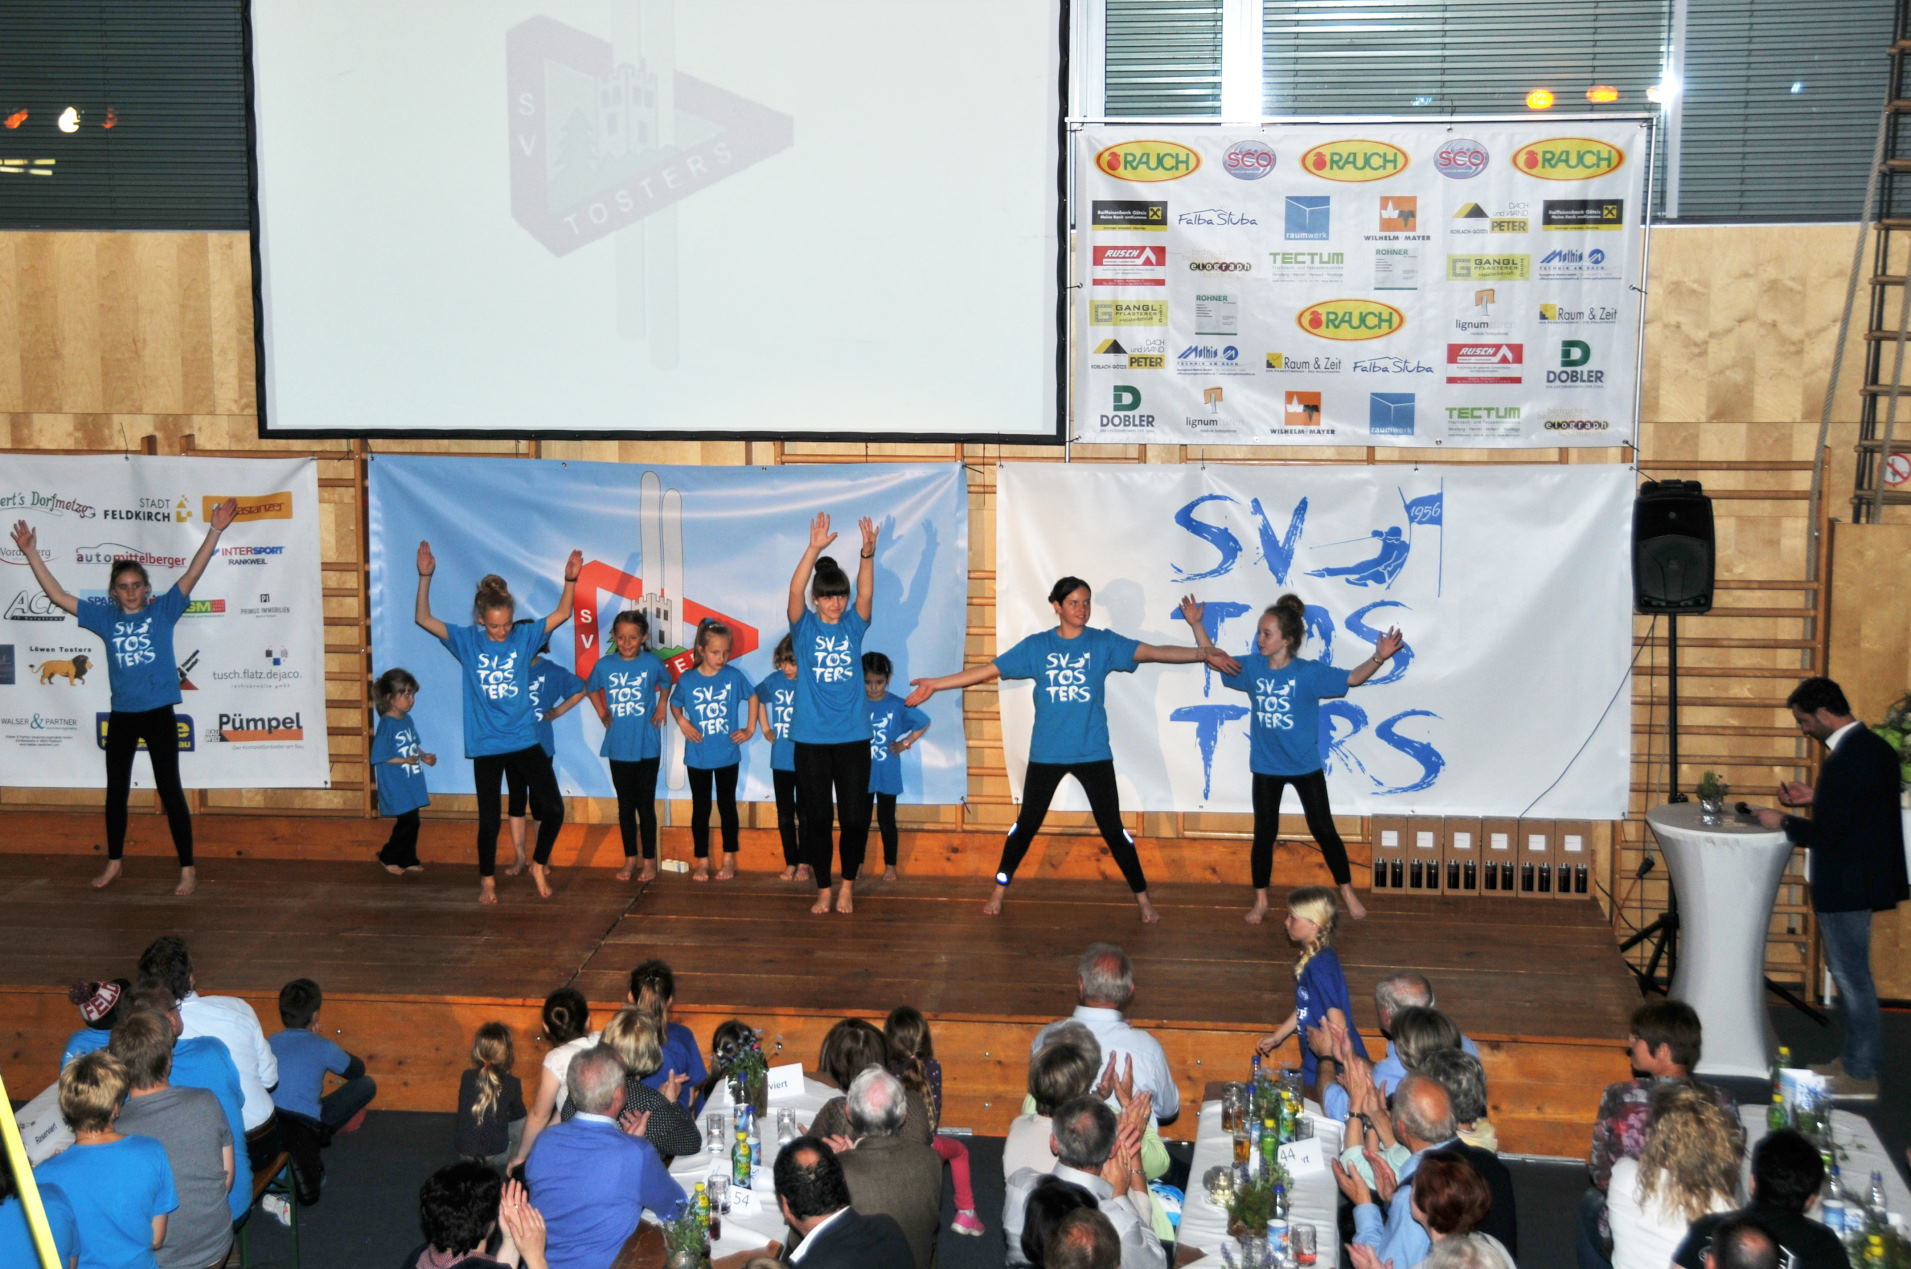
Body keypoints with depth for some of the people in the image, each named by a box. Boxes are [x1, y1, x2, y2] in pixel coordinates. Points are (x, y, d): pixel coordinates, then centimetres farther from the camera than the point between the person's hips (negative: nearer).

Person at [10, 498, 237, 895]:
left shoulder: (162, 611, -2)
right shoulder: (105, 617, 5)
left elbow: (193, 574, -10)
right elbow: (57, 595, 5)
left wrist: (215, 531, -19)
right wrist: (31, 553, 1)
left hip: (159, 713, -4)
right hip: (121, 715, 4)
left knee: (169, 790, -1)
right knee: (116, 790, 14)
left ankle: (187, 868, 3)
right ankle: (114, 862, 30)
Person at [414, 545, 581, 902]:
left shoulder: (525, 636, -1)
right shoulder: (467, 641, -4)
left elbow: (561, 614, -2)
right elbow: (423, 619, -11)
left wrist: (570, 580, -18)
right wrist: (425, 577, -22)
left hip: (525, 741, 1)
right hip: (486, 746, -1)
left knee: (553, 809, -2)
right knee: (488, 819, 7)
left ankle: (539, 865, 22)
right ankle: (487, 881, 24)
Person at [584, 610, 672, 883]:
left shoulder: (652, 663, -7)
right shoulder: (605, 665, -3)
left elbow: (665, 684, 13)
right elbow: (591, 688, 16)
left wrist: (661, 706, 1)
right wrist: (602, 713, 6)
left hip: (647, 747, -2)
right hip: (618, 747, 2)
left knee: (645, 805, 4)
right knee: (625, 805, 11)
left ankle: (649, 860, 14)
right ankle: (630, 858, 22)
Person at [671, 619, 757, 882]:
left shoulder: (733, 676, -8)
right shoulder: (687, 680, -8)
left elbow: (752, 697, 9)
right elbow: (675, 704, 9)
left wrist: (750, 729, 4)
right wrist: (683, 722, -9)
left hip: (727, 754, 0)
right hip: (698, 757, 0)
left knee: (727, 805, 9)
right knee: (700, 808, 8)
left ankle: (729, 860, 21)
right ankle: (702, 861, 17)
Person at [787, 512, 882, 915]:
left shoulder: (853, 626, 4)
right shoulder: (804, 627, 1)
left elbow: (866, 594, -14)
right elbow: (795, 590, -17)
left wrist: (867, 553, -32)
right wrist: (814, 549, -32)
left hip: (852, 737, 1)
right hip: (811, 739, -1)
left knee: (855, 817, 2)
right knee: (816, 818, 4)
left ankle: (848, 883, 20)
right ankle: (823, 889, 17)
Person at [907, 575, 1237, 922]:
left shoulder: (1104, 643, -2)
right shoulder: (1036, 646, -1)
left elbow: (1155, 652, -11)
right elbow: (989, 670, 0)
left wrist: (1203, 653, -22)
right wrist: (935, 684, -4)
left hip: (1093, 753, 0)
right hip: (1046, 753, 1)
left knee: (1112, 828, 3)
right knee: (1026, 824, 10)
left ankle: (1142, 898, 13)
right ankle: (999, 890, 25)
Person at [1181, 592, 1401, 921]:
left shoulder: (1309, 672, -16)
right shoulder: (1252, 668, -6)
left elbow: (1352, 678, -18)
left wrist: (1378, 658, -35)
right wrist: (1196, 624, -4)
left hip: (1306, 767, -2)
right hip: (1266, 768, 3)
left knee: (1324, 831, 7)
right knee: (1264, 834, 9)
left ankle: (1347, 893, 22)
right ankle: (1260, 901, 21)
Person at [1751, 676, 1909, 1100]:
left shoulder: (1847, 759, -24)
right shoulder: (1874, 746, 7)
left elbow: (1827, 832, -23)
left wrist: (1782, 822, -8)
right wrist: (1815, 799, 12)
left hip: (1847, 885, -10)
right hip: (1867, 872, 10)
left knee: (1851, 977, -1)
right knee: (1849, 973, 19)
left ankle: (1862, 1076, 8)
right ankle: (1856, 1060, 28)